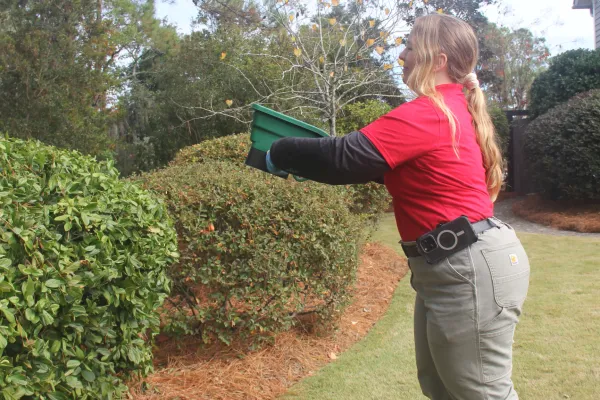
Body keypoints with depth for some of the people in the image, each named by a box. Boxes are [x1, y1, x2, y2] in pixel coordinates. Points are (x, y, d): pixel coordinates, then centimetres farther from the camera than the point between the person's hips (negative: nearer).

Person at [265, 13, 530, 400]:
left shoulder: (426, 113, -18)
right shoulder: (451, 108, 15)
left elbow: (345, 157, -21)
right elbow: (390, 165, 20)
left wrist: (280, 153, -4)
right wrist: (305, 158, 14)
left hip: (472, 268, -11)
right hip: (454, 265, 11)